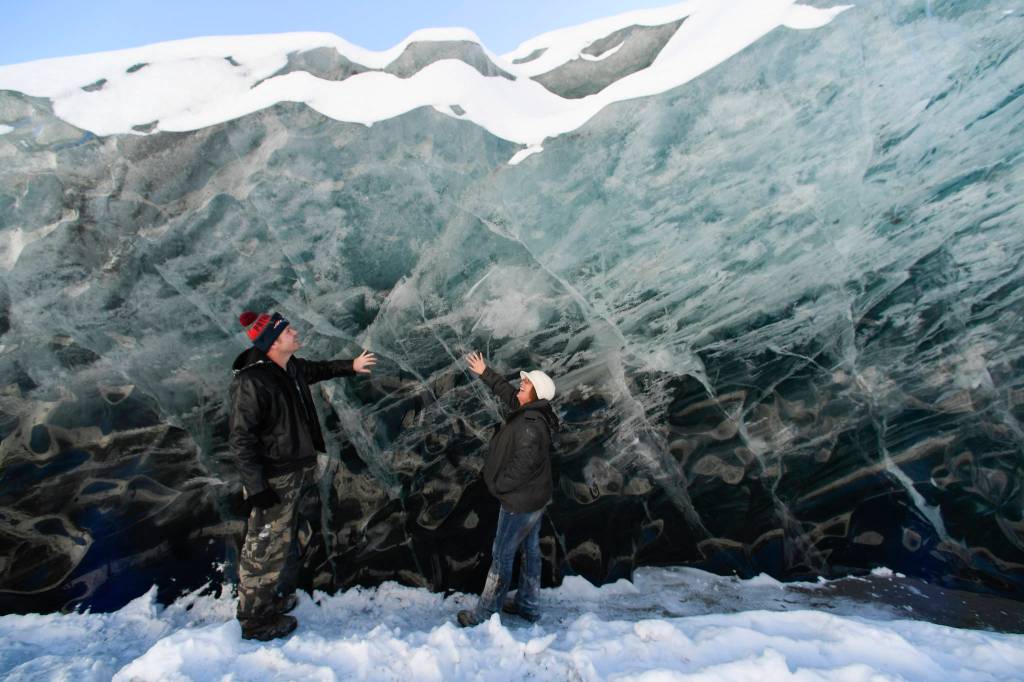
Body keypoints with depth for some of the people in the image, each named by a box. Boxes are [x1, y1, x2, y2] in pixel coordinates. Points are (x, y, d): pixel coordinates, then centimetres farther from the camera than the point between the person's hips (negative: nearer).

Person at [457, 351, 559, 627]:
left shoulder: (530, 425, -29)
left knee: (502, 555, 5)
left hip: (520, 501, -9)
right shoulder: (533, 413, 0)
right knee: (530, 549, 20)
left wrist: (497, 485, -12)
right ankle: (528, 605, 36)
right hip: (535, 497, 9)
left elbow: (522, 465, -29)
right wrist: (485, 373, 19)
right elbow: (507, 393, 14)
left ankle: (485, 612, 20)